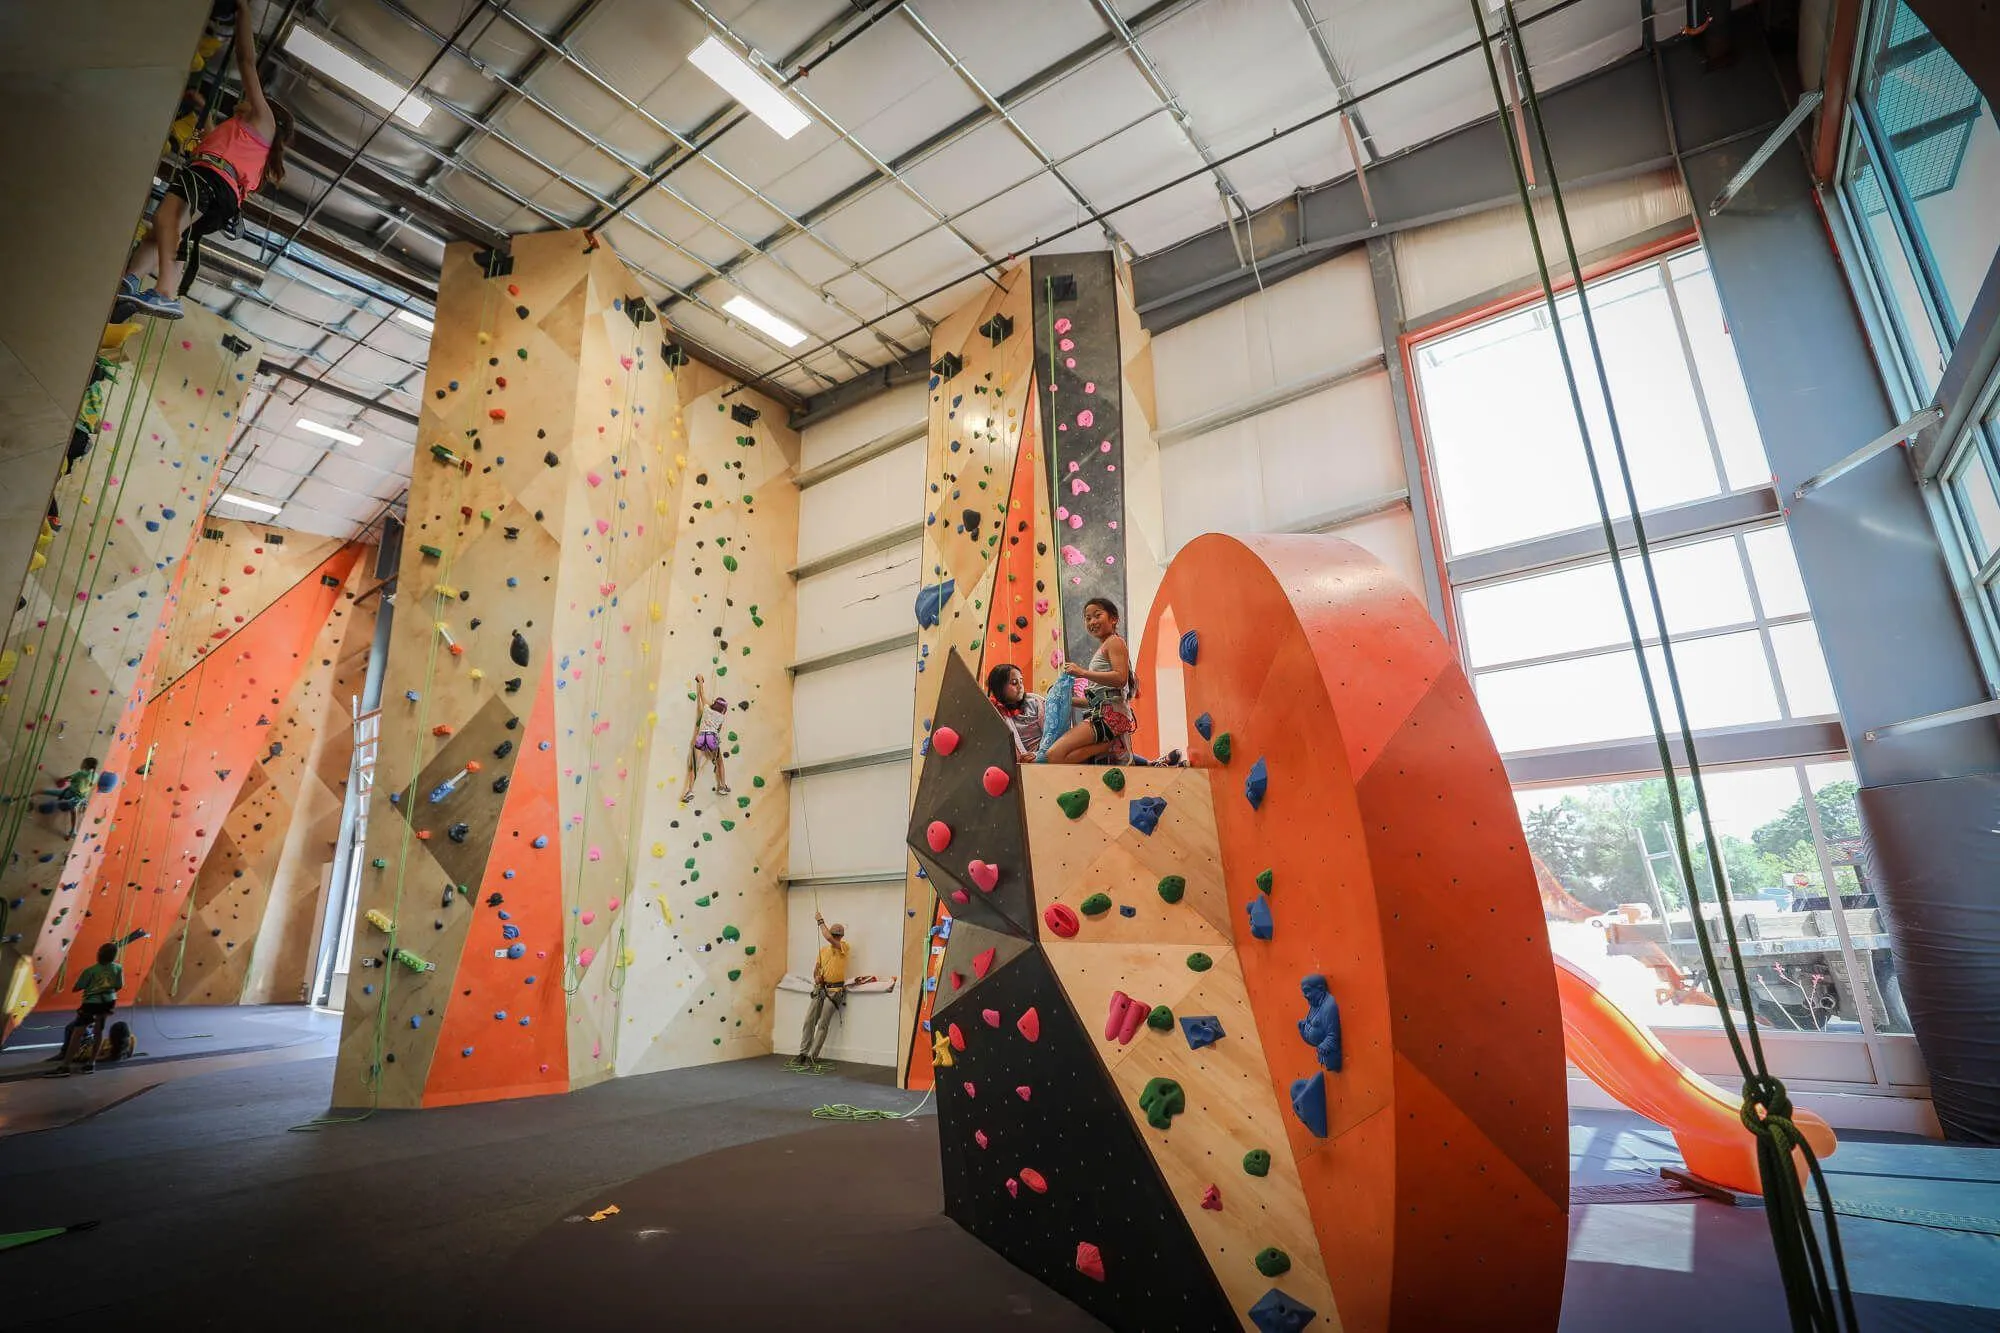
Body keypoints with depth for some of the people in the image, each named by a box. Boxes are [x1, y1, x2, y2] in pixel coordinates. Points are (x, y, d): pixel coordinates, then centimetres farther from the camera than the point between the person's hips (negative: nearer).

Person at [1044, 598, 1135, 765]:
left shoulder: (1114, 641, 0)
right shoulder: (1101, 650, 28)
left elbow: (1120, 678, -18)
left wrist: (1083, 672, -16)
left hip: (1110, 714, -10)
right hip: (1100, 714, 10)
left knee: (1054, 756, -23)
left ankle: (1109, 745, -17)